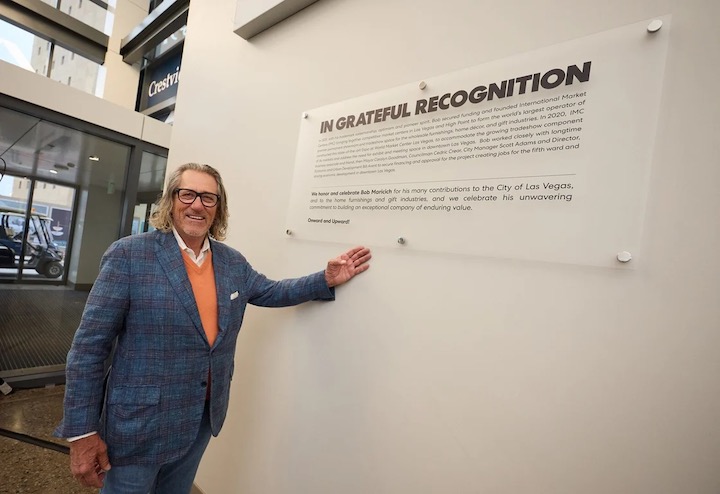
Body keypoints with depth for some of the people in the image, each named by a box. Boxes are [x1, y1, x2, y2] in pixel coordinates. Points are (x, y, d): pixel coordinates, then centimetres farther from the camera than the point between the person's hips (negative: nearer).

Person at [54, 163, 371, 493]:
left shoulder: (233, 262, 1)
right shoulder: (129, 254, -15)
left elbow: (271, 292, 12)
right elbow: (89, 346, -13)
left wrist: (327, 280, 0)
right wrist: (82, 432, -13)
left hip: (203, 418, 5)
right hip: (139, 423, -5)